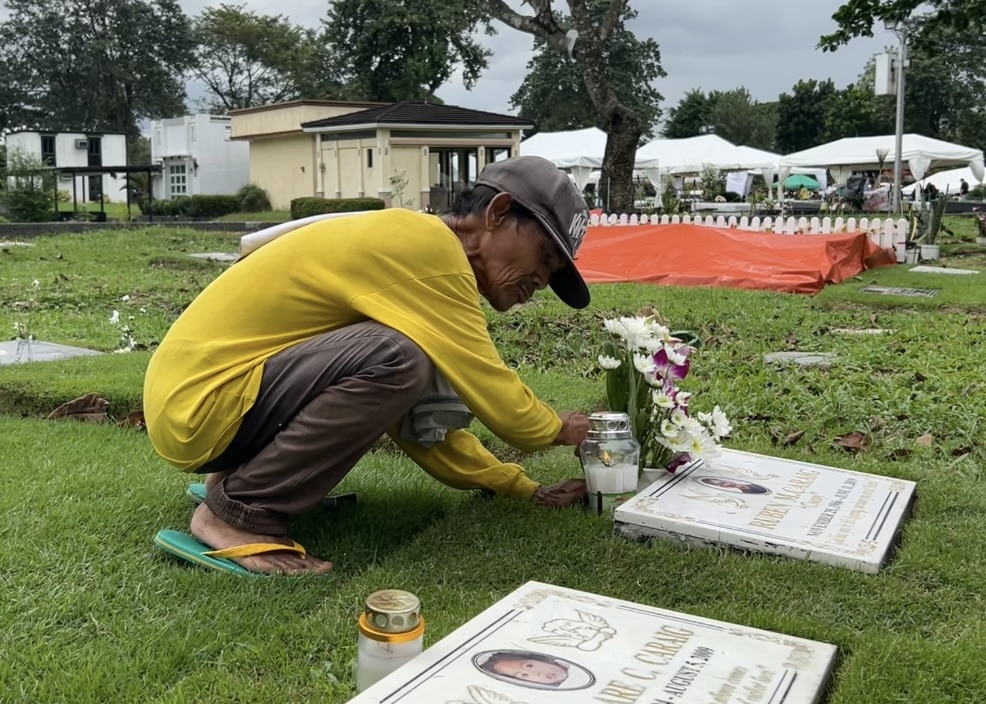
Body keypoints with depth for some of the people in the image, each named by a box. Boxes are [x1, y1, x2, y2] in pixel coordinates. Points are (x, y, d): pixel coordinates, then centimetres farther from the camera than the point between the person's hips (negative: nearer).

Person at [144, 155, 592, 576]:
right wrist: (557, 430, 5)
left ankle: (239, 474, 13)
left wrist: (525, 488, 15)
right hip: (198, 405, -10)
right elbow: (491, 394, -16)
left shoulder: (416, 255, 11)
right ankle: (237, 512, -11)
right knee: (397, 361, -26)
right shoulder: (425, 246, -18)